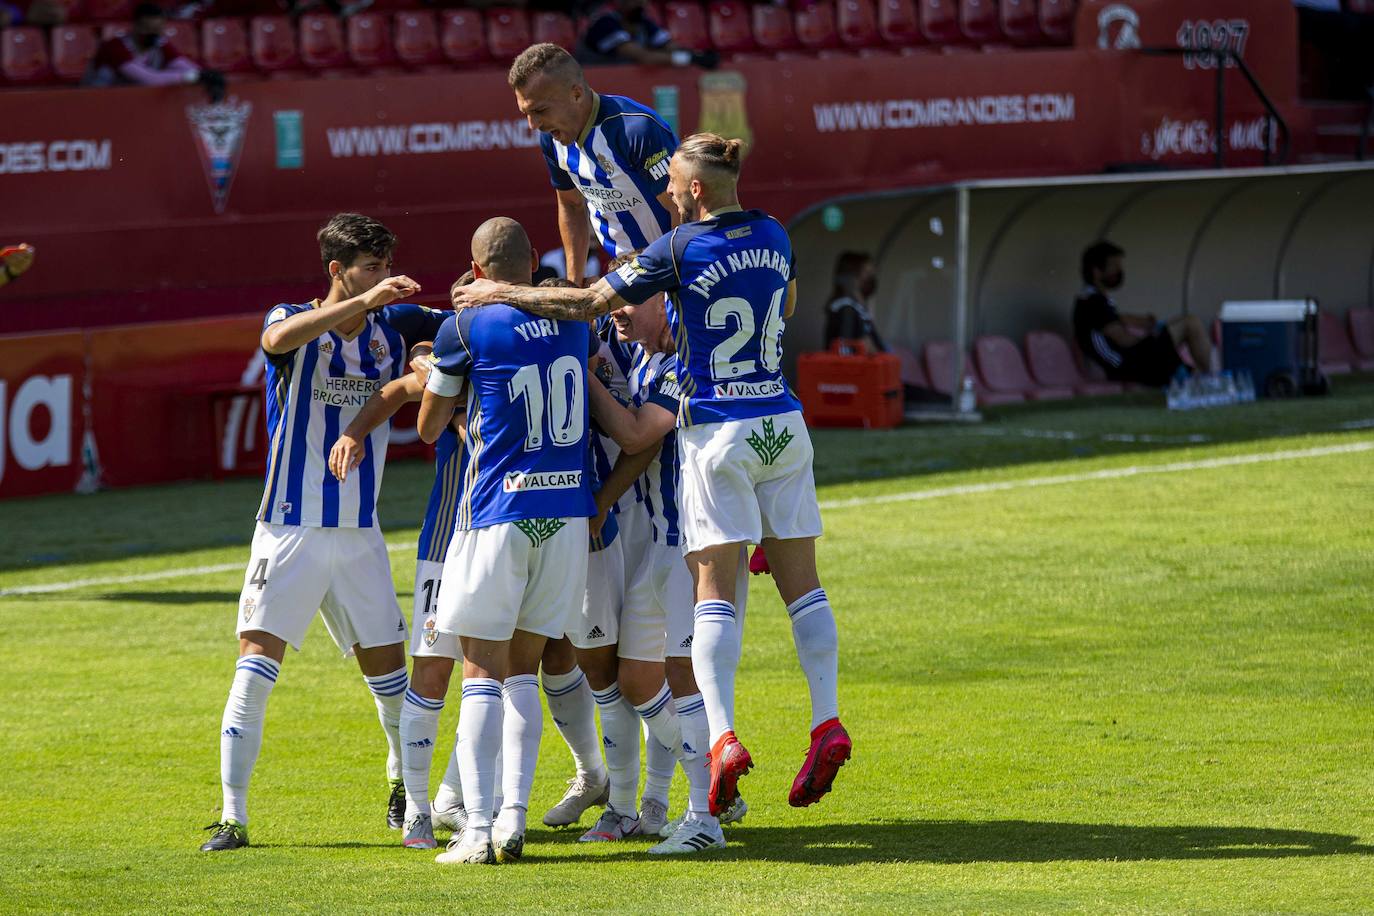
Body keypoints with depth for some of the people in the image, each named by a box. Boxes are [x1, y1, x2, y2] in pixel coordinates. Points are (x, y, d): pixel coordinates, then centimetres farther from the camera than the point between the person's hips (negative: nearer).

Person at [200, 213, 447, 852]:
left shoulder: (394, 326, 4)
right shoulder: (295, 322, -9)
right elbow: (280, 337, -33)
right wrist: (363, 301, -43)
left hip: (360, 531, 4)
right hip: (290, 528, -4)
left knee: (386, 666, 10)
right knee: (258, 658, -12)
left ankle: (403, 779, 36)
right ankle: (232, 816, -11)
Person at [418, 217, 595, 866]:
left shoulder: (465, 329, -7)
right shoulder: (572, 321, 6)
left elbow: (429, 428, 5)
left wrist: (431, 375, 25)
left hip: (498, 513, -4)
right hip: (569, 512, 4)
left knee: (482, 675, -2)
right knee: (523, 670, 12)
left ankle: (478, 830, -10)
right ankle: (513, 822, 5)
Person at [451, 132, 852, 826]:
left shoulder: (681, 250, -11)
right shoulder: (774, 237, 6)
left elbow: (586, 305, -11)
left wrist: (503, 294, 0)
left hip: (718, 433, -5)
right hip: (782, 425, 5)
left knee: (714, 588, -5)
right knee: (799, 581, 8)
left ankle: (723, 737, -18)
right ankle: (827, 722, -3)